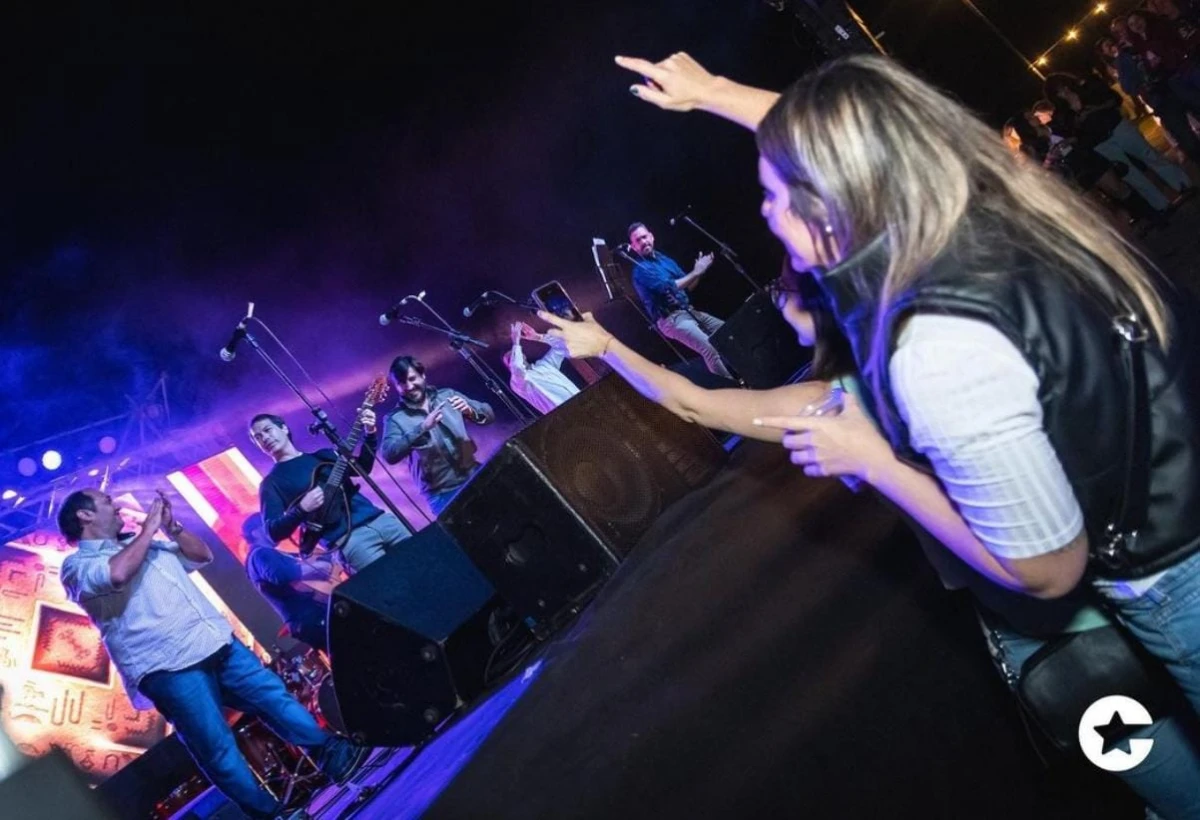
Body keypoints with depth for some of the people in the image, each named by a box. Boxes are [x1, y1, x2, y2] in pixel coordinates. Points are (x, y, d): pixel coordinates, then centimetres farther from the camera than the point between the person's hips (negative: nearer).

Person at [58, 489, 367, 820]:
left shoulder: (142, 544, 24)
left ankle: (333, 756, 13)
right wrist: (149, 527, -11)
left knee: (275, 696, 6)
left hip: (218, 643, 7)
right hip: (169, 670, -7)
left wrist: (171, 526, 11)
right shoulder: (77, 565, 0)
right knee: (220, 751, -5)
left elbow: (202, 555, 27)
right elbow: (116, 574, -24)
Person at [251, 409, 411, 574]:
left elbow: (363, 468, 16)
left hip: (379, 518, 5)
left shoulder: (323, 454, 20)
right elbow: (274, 533, -4)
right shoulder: (272, 482, 6)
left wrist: (370, 434, 2)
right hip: (347, 537, -5)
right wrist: (302, 509, -20)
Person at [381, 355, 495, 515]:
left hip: (474, 477, 3)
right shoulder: (396, 419, -3)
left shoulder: (447, 395, 6)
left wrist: (470, 411, -19)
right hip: (442, 494, -3)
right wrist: (422, 427, -29)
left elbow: (489, 415, 3)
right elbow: (389, 454, -20)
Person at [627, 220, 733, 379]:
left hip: (689, 311, 9)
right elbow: (669, 287, -21)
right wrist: (695, 272, -14)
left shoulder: (664, 259, 15)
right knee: (710, 348, -26)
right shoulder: (641, 269, -10)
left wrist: (698, 273, 0)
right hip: (670, 319, -9)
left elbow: (687, 287, 19)